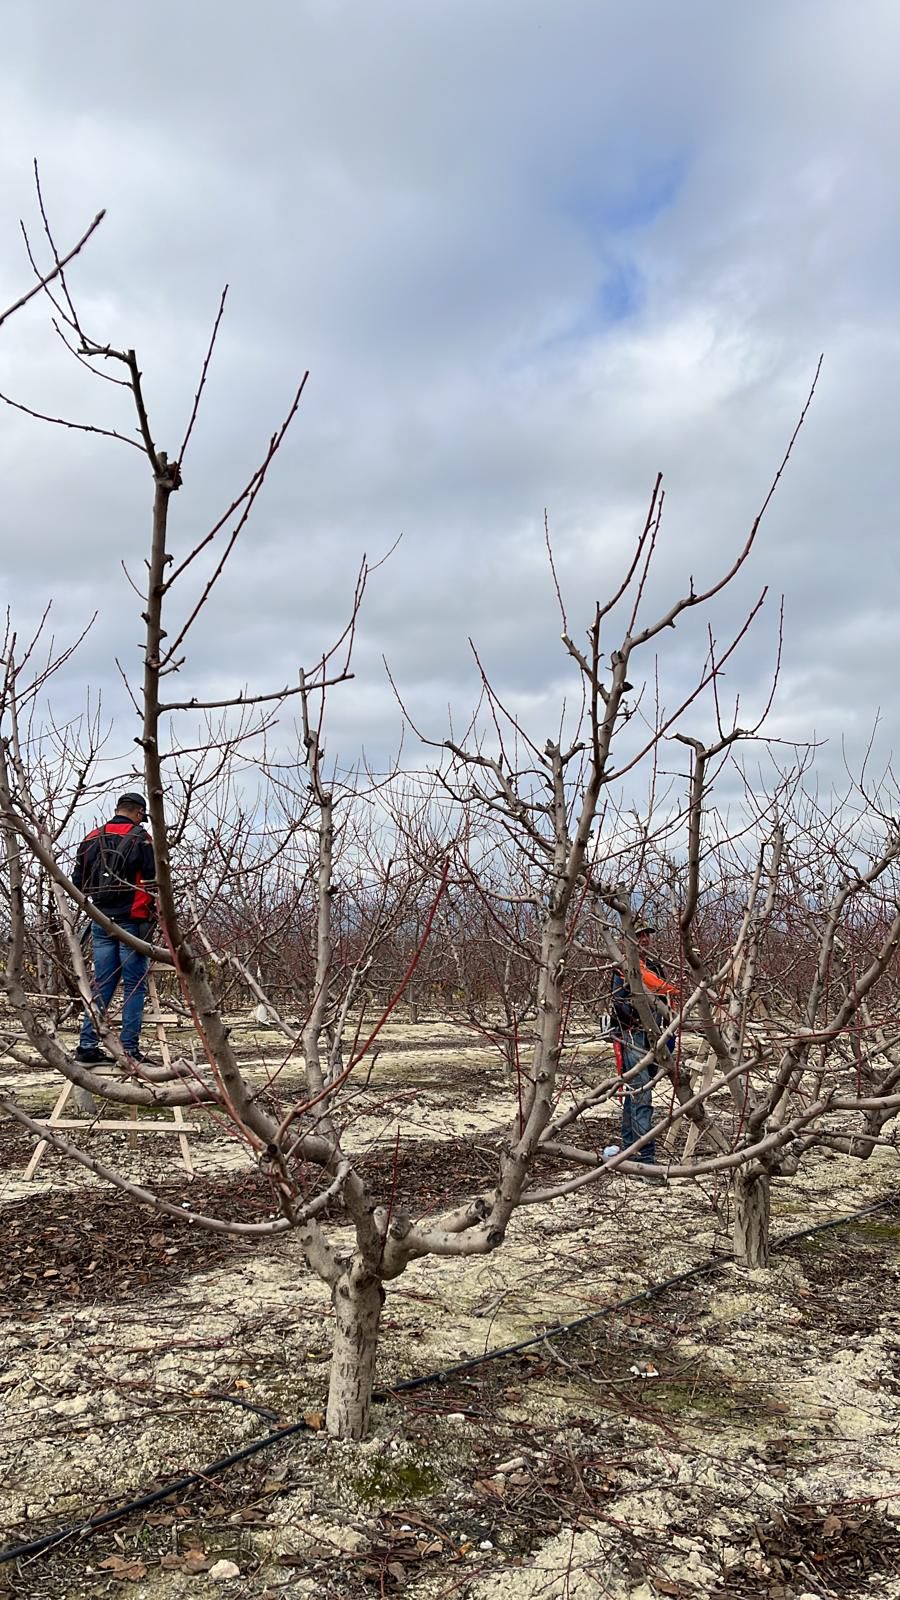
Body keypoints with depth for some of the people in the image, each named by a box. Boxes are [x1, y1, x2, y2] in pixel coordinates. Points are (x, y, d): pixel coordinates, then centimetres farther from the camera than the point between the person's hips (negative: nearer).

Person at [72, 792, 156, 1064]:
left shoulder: (91, 840, 10)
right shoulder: (141, 838, -6)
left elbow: (78, 883, 11)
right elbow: (155, 879, -11)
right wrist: (152, 909, 5)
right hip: (132, 921, -5)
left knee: (102, 984, 10)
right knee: (134, 986, 0)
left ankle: (87, 1045, 7)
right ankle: (130, 1049, -3)